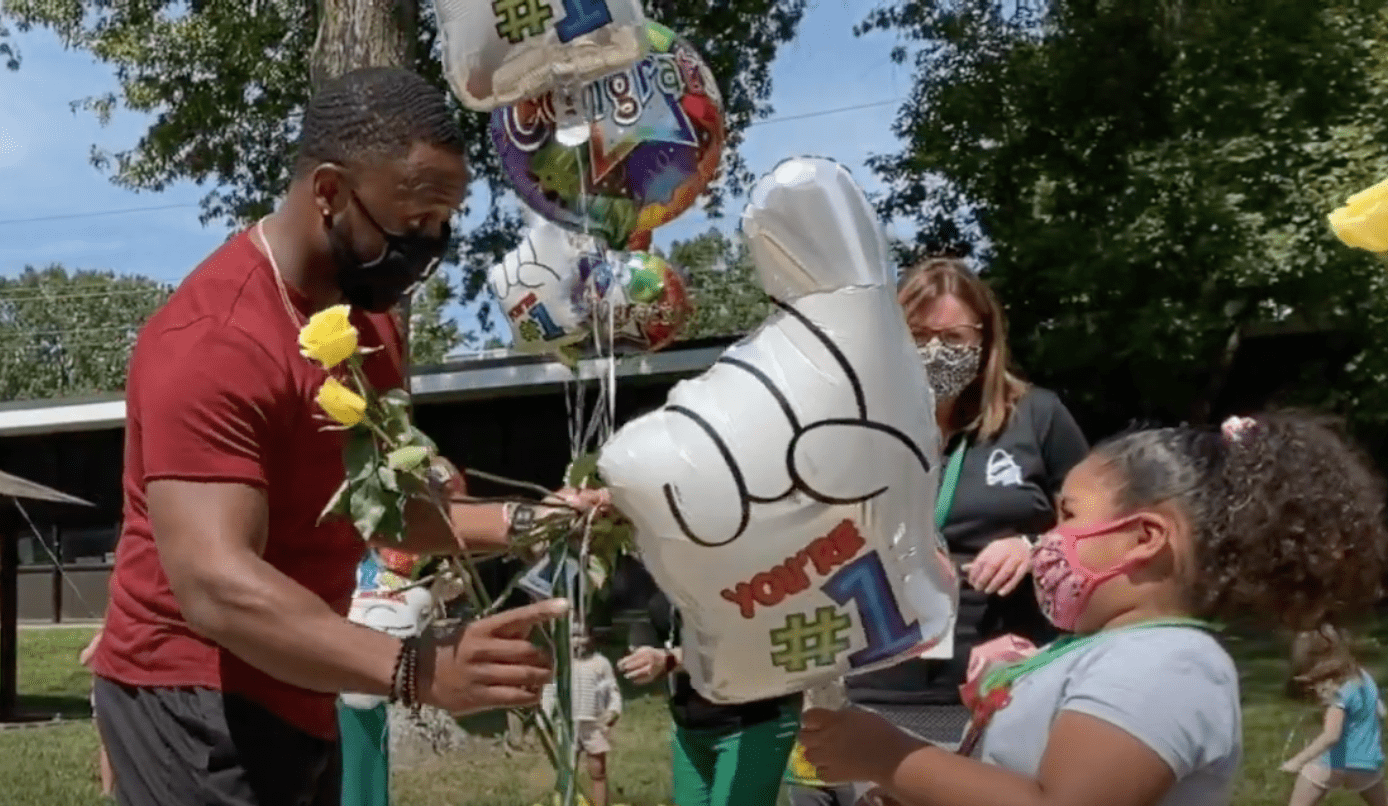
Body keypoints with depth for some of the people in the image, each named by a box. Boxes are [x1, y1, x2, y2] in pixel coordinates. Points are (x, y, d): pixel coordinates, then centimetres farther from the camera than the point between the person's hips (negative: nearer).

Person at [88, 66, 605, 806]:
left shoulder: (369, 318, 7)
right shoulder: (213, 340, -24)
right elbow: (217, 585, -33)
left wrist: (524, 523, -4)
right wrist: (423, 671, -44)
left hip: (293, 700, 9)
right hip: (199, 705, -9)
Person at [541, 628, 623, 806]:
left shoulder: (601, 663, 6)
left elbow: (614, 691, 7)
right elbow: (549, 693, 10)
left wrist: (613, 711, -11)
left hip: (595, 724, -1)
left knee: (598, 772, 2)